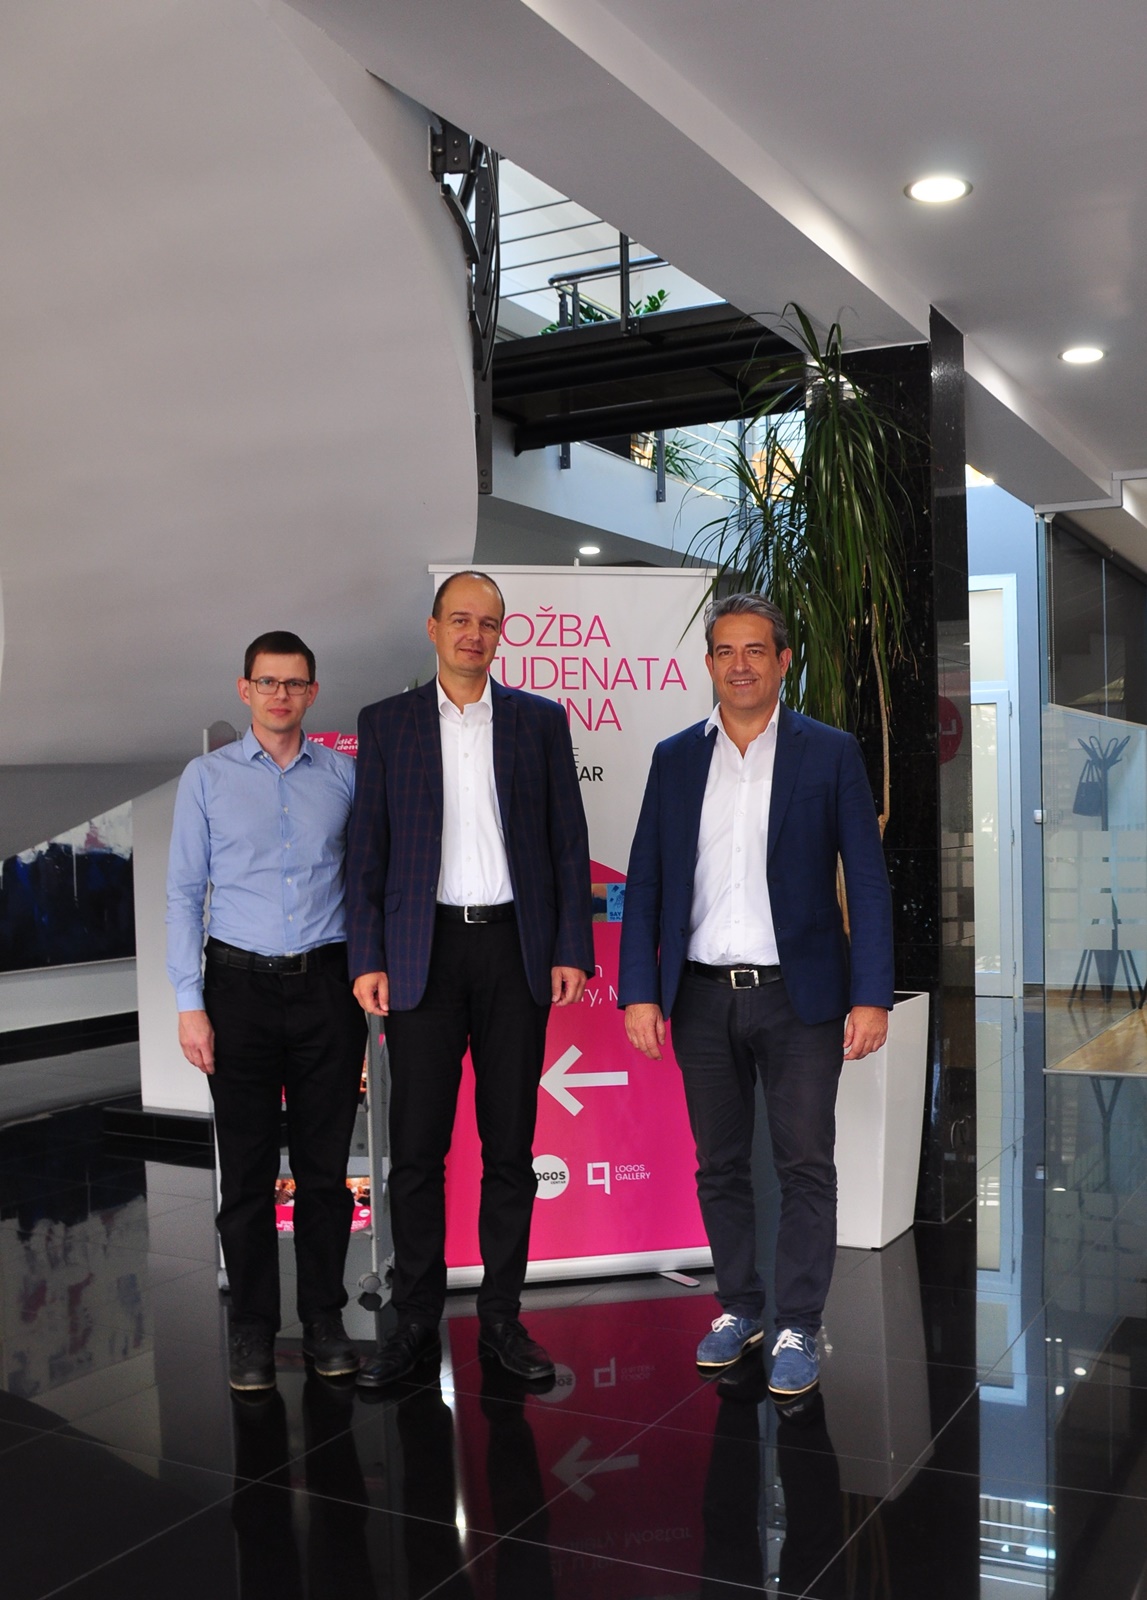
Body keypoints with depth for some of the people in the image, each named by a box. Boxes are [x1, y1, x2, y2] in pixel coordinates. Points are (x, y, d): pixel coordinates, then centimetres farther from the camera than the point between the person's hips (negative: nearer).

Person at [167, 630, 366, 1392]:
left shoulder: (344, 776, 6)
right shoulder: (207, 777, 4)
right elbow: (185, 894, 3)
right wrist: (190, 1002, -3)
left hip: (327, 985, 1)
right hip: (241, 985, 0)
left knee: (326, 1165, 6)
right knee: (248, 1168, 4)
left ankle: (325, 1320, 19)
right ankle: (253, 1330, 16)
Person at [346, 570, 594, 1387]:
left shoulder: (541, 721, 7)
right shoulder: (386, 723, 6)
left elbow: (568, 841, 6)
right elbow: (368, 849, 4)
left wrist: (572, 949, -2)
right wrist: (368, 959, -3)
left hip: (515, 947, 1)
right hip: (424, 949, 0)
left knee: (511, 1144, 7)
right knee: (418, 1146, 2)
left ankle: (502, 1315, 19)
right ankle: (417, 1321, 14)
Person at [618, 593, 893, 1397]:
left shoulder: (830, 753, -1)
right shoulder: (676, 757, 6)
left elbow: (868, 881, -3)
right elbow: (645, 881, 6)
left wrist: (871, 996, -10)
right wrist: (639, 991, -1)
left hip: (799, 997, -2)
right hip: (703, 998, 3)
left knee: (806, 1165, 1)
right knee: (720, 1166, 12)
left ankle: (798, 1327, 14)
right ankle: (739, 1307, 28)